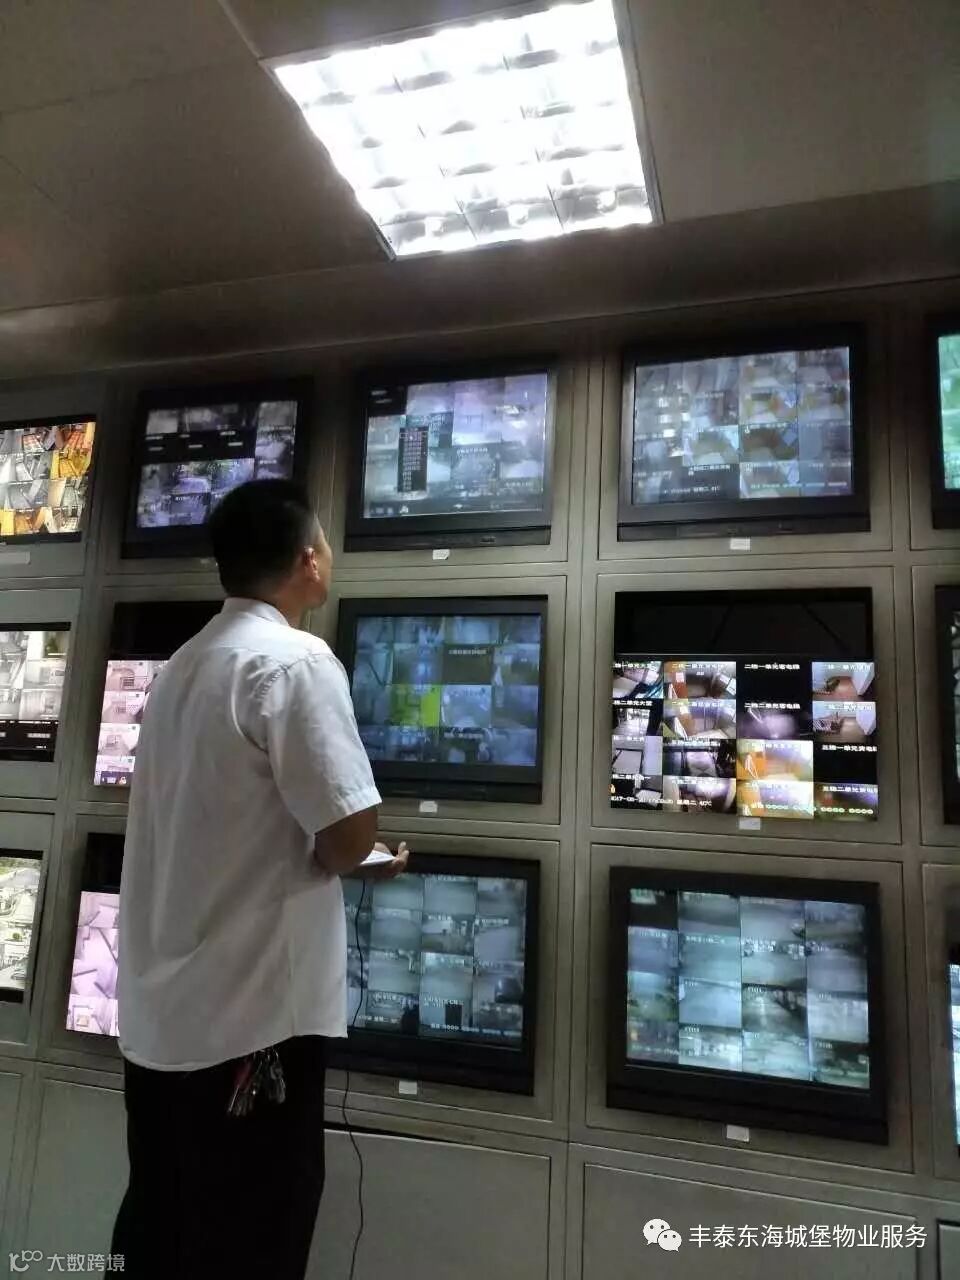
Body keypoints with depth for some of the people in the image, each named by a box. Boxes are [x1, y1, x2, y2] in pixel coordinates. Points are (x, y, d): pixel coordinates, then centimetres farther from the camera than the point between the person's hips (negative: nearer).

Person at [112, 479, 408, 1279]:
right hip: (250, 1014, -8)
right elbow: (350, 834, -22)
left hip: (161, 1011, 8)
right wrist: (354, 856, 1)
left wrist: (350, 859, 16)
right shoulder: (295, 661, -17)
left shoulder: (184, 665, 10)